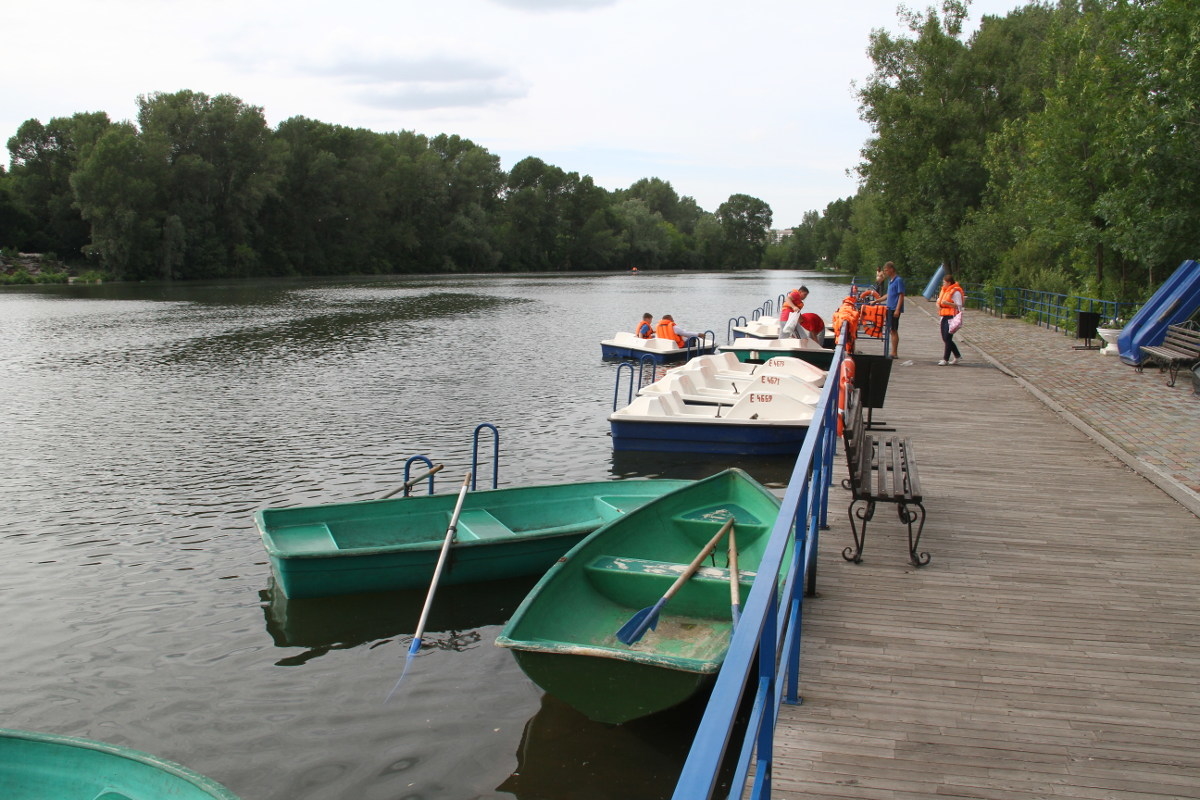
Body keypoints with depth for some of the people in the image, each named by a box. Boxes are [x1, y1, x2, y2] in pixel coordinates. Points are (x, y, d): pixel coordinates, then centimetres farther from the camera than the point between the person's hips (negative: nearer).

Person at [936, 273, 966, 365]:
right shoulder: (944, 290, 16)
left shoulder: (956, 292, -10)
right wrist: (938, 304, 7)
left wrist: (948, 303, -24)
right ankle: (957, 356, 23)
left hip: (952, 316, -9)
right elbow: (940, 300, 29)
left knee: (947, 338, -9)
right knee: (945, 338, 10)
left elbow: (959, 305, -14)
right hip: (944, 317, 9)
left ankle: (945, 359, -5)